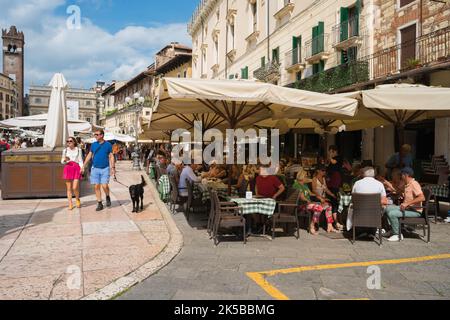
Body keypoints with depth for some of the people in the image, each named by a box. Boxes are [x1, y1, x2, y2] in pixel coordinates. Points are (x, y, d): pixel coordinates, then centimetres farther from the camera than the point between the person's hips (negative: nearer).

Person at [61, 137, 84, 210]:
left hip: (76, 169, -2)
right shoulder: (65, 150, 12)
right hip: (68, 169, 2)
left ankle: (77, 199, 18)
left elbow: (80, 160, 6)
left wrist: (82, 168, -9)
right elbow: (62, 162, 14)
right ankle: (70, 204, 9)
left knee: (75, 188, -10)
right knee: (69, 188, 1)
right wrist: (65, 159, -9)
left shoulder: (78, 150, 7)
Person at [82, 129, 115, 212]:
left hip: (105, 169, -3)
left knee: (104, 186, -11)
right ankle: (99, 204, 12)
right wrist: (83, 166, 6)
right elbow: (89, 156, 11)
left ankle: (108, 197, 19)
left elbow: (111, 157, 1)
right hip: (95, 168, 3)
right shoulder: (93, 145, 7)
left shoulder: (108, 145, 0)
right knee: (97, 186, 2)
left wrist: (113, 168, -5)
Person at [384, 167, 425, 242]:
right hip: (407, 207, 10)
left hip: (415, 211, -10)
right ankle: (394, 230, 13)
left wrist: (407, 203, -32)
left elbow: (422, 198, -30)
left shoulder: (414, 184, -18)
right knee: (388, 208, 9)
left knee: (392, 214, -24)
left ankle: (398, 234, -11)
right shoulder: (407, 185, 12)